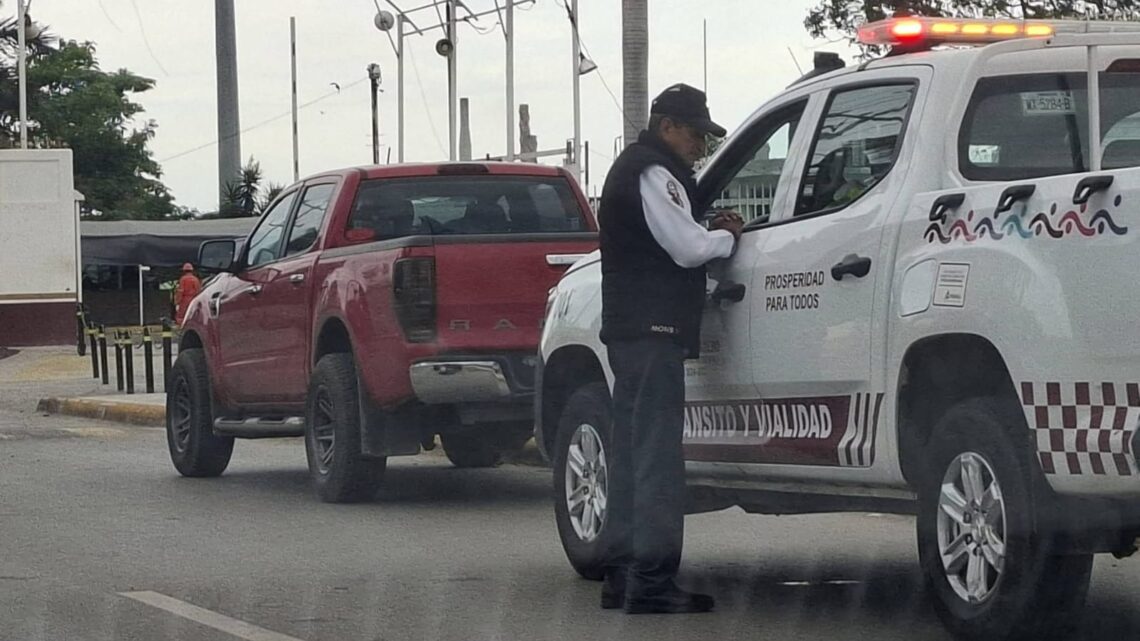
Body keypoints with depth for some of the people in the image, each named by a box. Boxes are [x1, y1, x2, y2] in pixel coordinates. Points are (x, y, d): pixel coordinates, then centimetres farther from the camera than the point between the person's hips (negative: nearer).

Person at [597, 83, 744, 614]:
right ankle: (652, 581, -15)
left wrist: (710, 231, 8)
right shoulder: (652, 173, -12)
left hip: (629, 328, 11)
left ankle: (622, 576, 15)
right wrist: (727, 236, 0)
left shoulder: (634, 168, 22)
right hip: (653, 330, -11)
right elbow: (688, 249, -18)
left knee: (632, 451, 13)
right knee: (658, 455, -12)